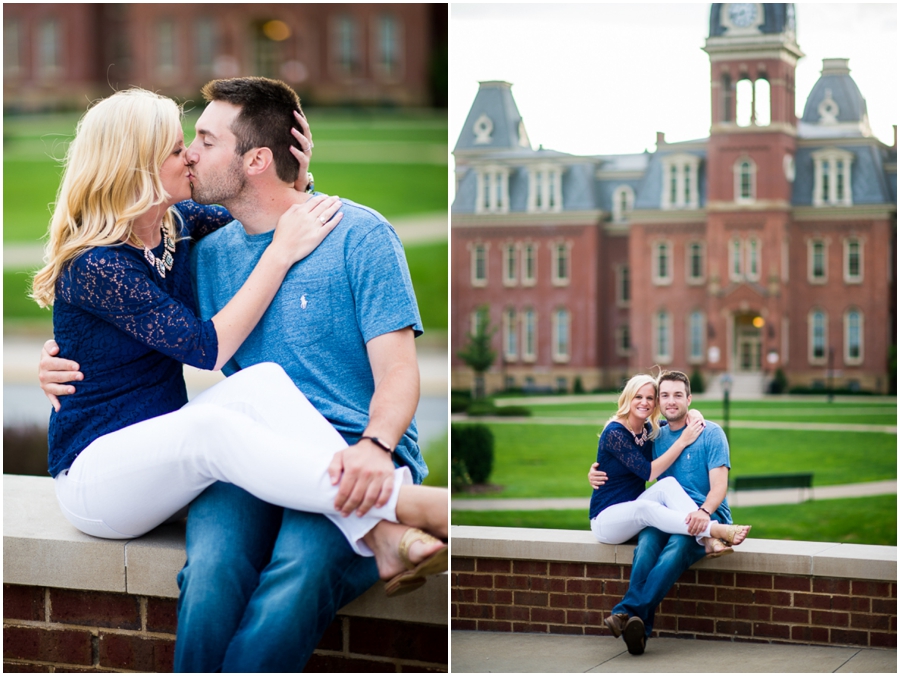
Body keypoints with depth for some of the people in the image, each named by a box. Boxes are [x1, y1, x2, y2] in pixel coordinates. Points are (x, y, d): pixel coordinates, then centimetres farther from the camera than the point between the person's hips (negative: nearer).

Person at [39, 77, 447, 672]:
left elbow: (398, 372, -4)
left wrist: (373, 447, -25)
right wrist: (69, 362, 10)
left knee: (298, 576, -36)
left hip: (352, 453, -4)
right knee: (212, 573, -31)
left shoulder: (358, 234, 3)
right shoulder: (210, 254, 20)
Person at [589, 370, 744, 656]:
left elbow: (719, 486, -5)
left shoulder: (711, 433, 5)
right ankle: (638, 627, -50)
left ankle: (628, 612, -52)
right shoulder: (655, 438, 18)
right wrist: (596, 473, 5)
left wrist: (704, 512, -27)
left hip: (708, 516, -3)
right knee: (647, 540, -32)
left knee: (677, 545, -36)